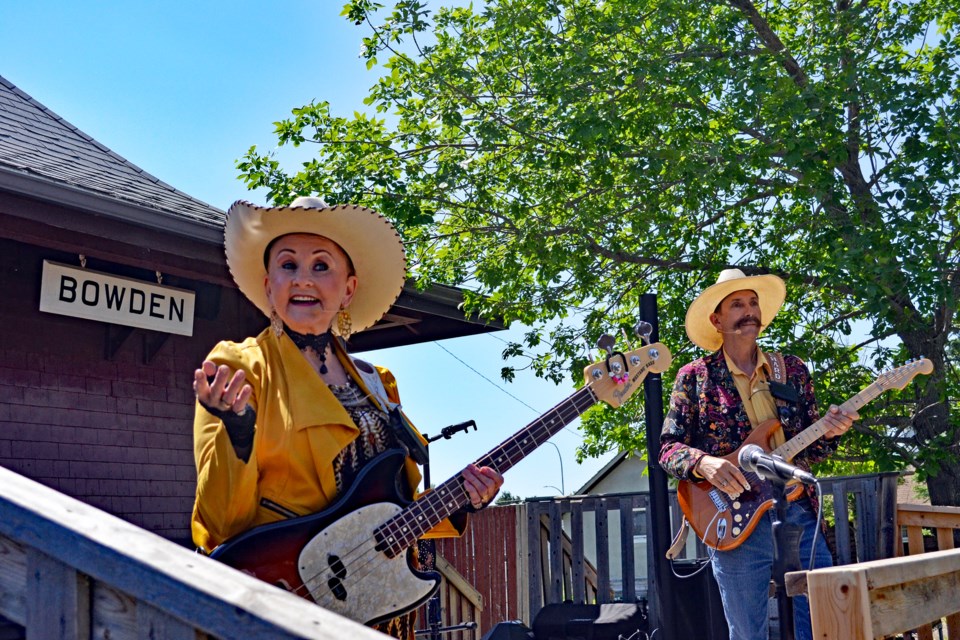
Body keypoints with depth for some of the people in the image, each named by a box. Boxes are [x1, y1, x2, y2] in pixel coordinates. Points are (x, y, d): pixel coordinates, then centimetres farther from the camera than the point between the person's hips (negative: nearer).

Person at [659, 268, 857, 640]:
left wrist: (829, 432, -7)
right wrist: (703, 462, -20)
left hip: (799, 514, 3)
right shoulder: (694, 377, 2)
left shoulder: (793, 370, 12)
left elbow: (810, 445, 15)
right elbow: (668, 448, -1)